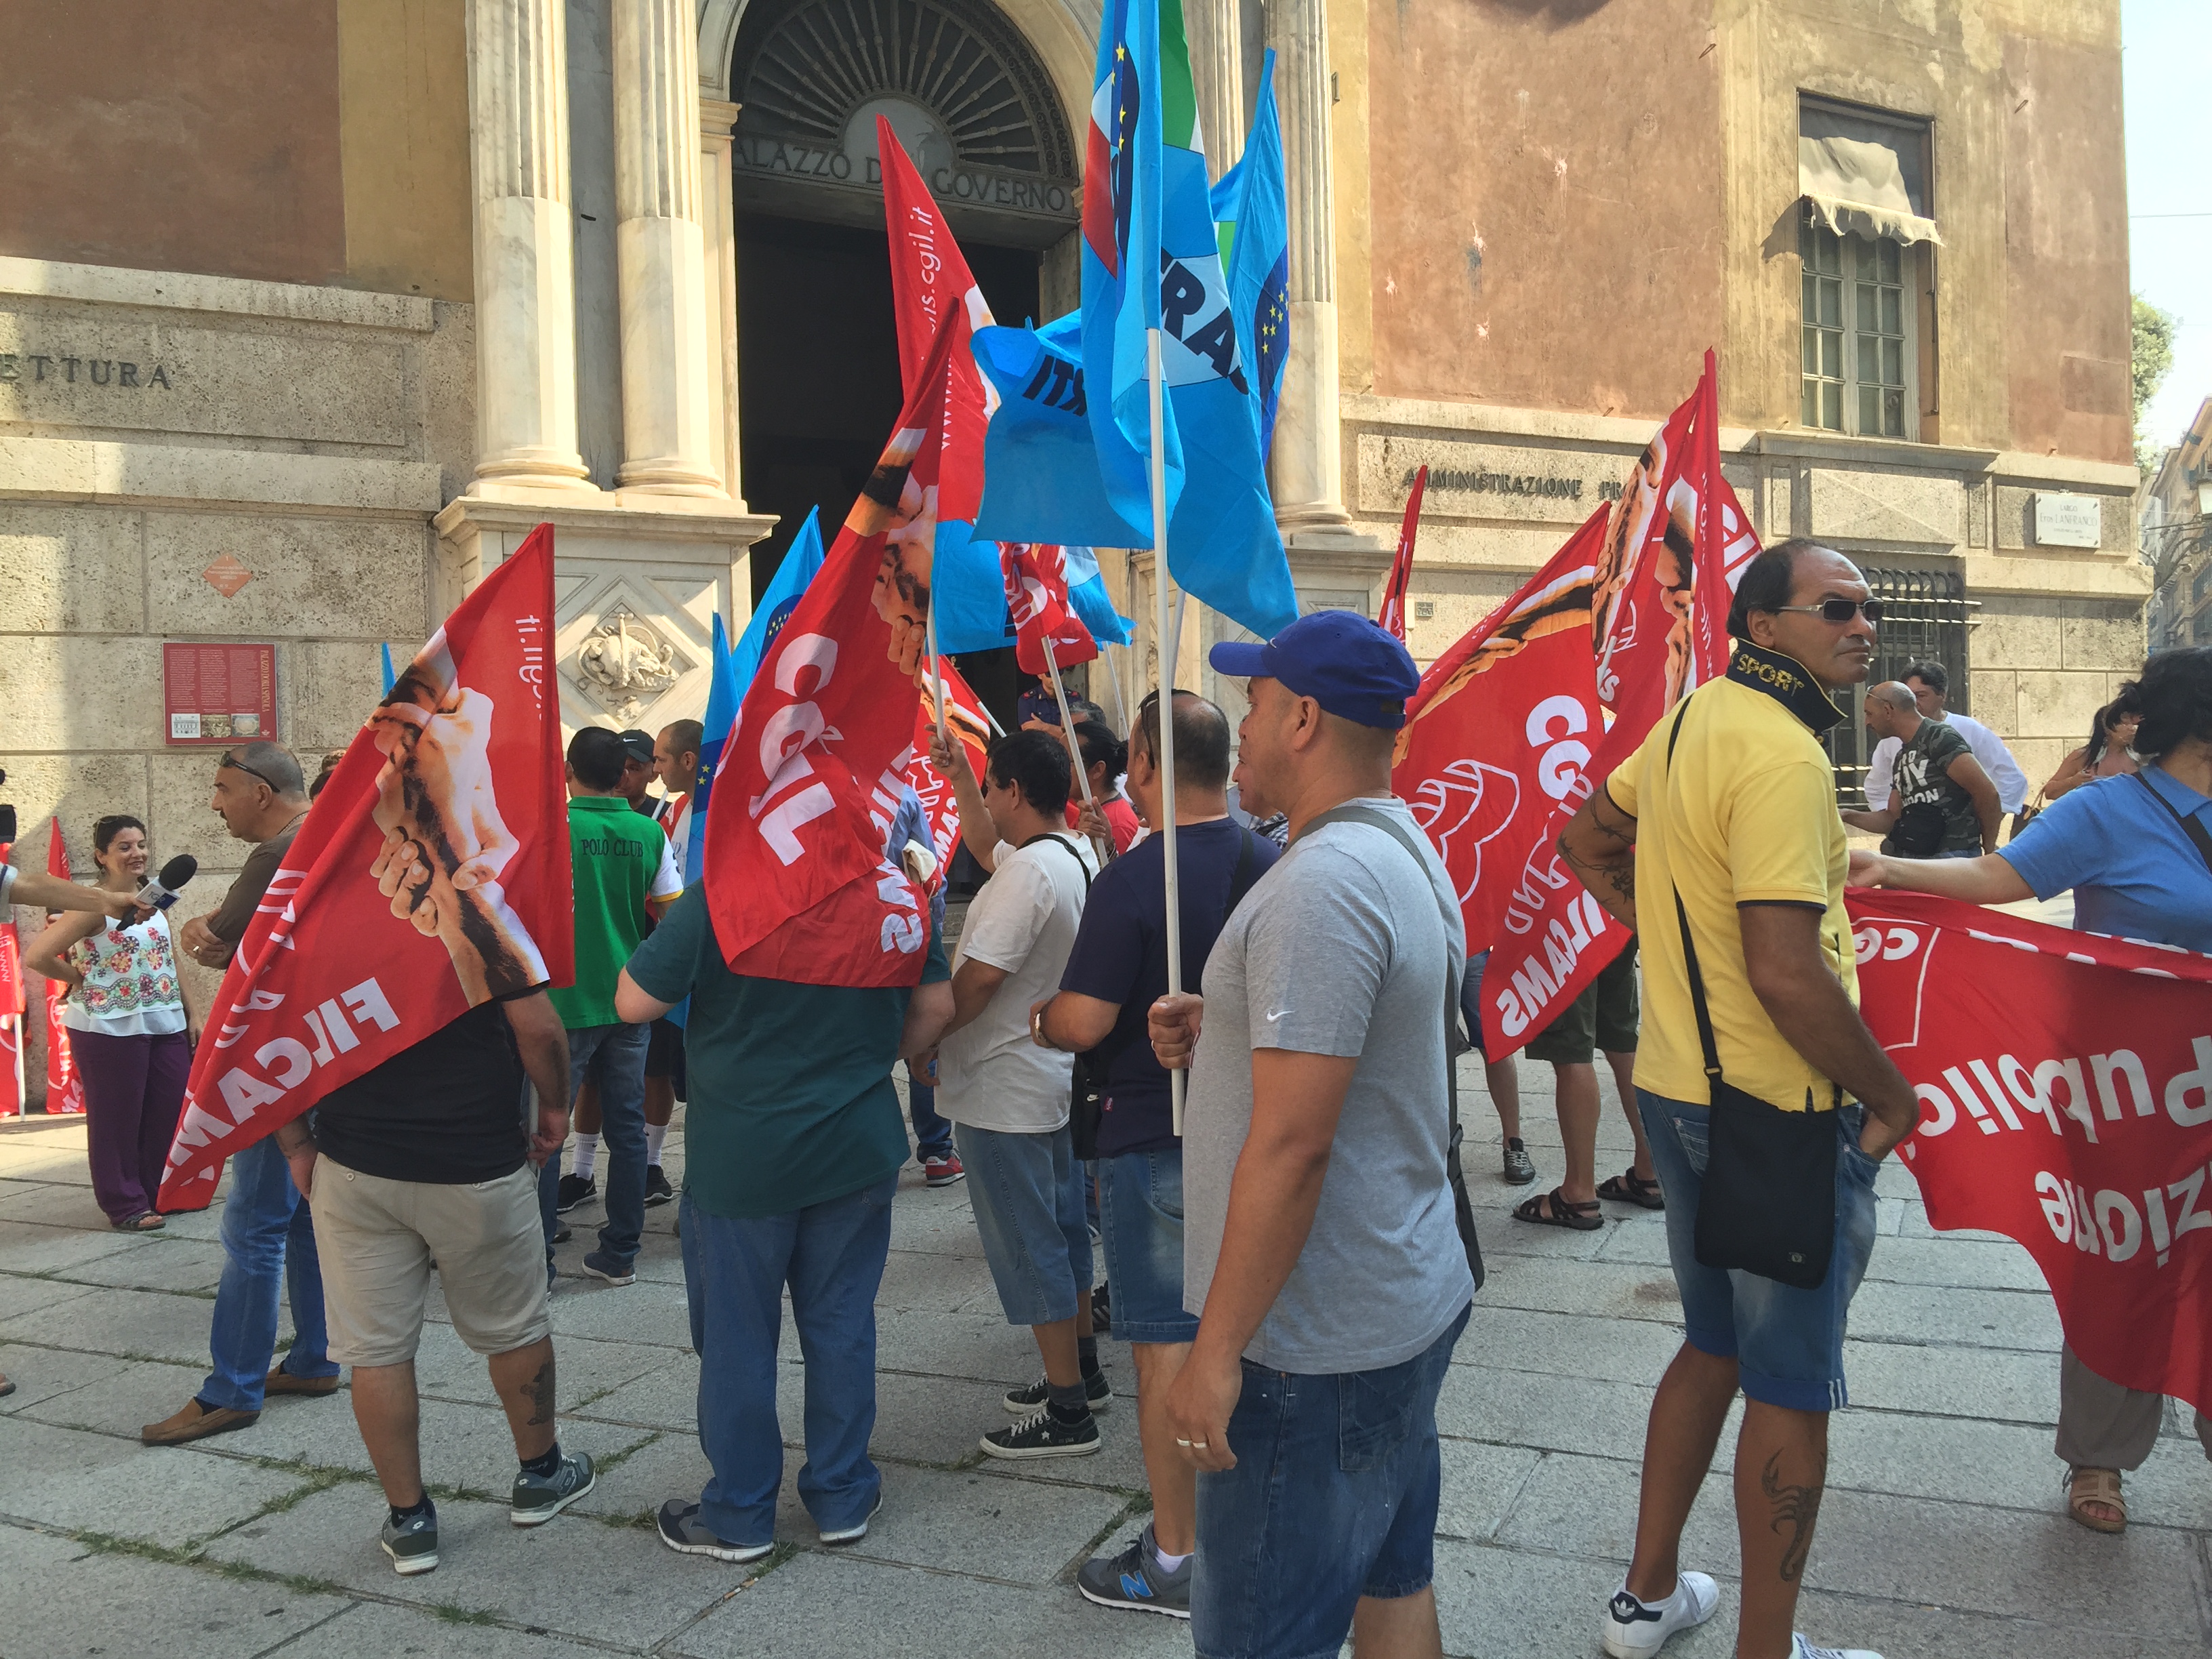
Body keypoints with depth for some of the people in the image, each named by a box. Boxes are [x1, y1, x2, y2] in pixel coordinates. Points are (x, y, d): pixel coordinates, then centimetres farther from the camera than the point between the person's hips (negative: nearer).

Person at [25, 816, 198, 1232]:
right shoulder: (95, 906, -12)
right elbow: (35, 957, -18)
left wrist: (191, 1013, 13)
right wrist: (82, 979, -5)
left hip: (166, 1025, 6)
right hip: (111, 1029, -6)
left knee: (170, 1113, 10)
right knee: (117, 1119, 4)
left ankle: (163, 1193, 25)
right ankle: (125, 1205, 14)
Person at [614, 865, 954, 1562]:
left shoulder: (717, 902, -17)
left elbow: (633, 1002, -12)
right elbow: (936, 1007, 4)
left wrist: (670, 926, 4)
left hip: (741, 1158, -3)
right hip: (858, 1149, 3)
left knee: (736, 1335, 11)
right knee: (841, 1323, 15)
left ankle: (739, 1516, 24)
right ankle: (843, 1498, 26)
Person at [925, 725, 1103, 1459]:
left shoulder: (1029, 871, -24)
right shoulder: (1077, 855, 7)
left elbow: (975, 984, -26)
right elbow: (987, 843, 27)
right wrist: (958, 776, 26)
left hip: (1004, 1089, -10)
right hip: (1058, 1077, 10)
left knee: (1029, 1246, 0)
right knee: (1064, 1229, 19)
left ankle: (1067, 1412, 9)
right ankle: (1082, 1372, 33)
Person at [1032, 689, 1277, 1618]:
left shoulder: (1134, 880, -19)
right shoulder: (1270, 865, 2)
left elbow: (1084, 1022, -21)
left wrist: (1038, 1017, 0)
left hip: (1157, 1143, -7)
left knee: (1167, 1346, 2)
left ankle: (1176, 1560, 13)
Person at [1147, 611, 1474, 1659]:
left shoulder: (1322, 883, -23)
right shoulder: (1407, 853, 11)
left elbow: (1291, 1144, -26)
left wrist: (1217, 1350, -20)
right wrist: (1224, 1032, 7)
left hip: (1317, 1350, -10)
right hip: (1412, 1304, 10)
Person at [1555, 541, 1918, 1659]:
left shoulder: (1691, 720, 7)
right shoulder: (1782, 751, -21)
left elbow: (1589, 841, 21)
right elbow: (1787, 971, -27)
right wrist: (1890, 1095, -14)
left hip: (1677, 1090, 9)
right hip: (1781, 1115, -9)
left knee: (1714, 1345, 23)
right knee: (1792, 1389, 7)